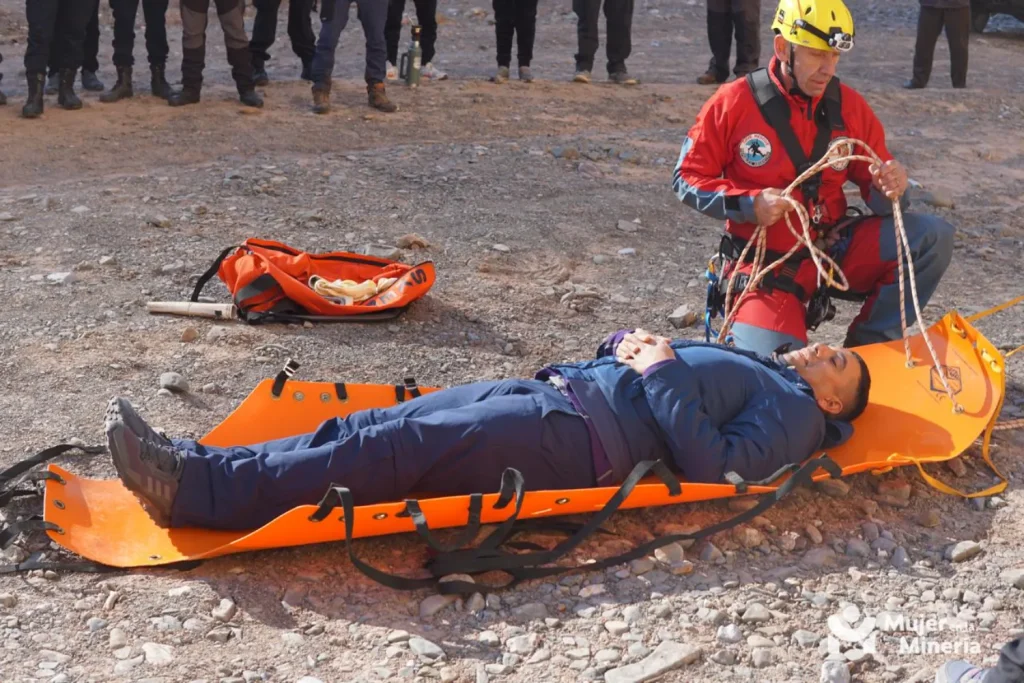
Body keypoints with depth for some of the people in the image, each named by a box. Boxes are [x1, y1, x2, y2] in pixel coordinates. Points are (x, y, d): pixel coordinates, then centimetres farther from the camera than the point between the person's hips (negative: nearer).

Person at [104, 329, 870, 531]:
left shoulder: (793, 412, 9)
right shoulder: (747, 360, 34)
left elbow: (715, 469, -12)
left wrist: (662, 375, -9)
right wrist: (629, 345, 13)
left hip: (582, 434, -8)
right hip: (554, 390, 8)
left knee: (394, 449, -21)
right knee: (370, 426, -8)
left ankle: (195, 490, -26)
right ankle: (191, 463, -15)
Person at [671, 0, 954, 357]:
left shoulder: (850, 107, 0)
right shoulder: (733, 103, -8)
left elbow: (876, 191, 6)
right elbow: (687, 179, -5)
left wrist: (889, 188, -19)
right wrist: (749, 204, -20)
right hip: (765, 264, -4)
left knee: (933, 235, -16)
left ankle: (867, 347, -5)